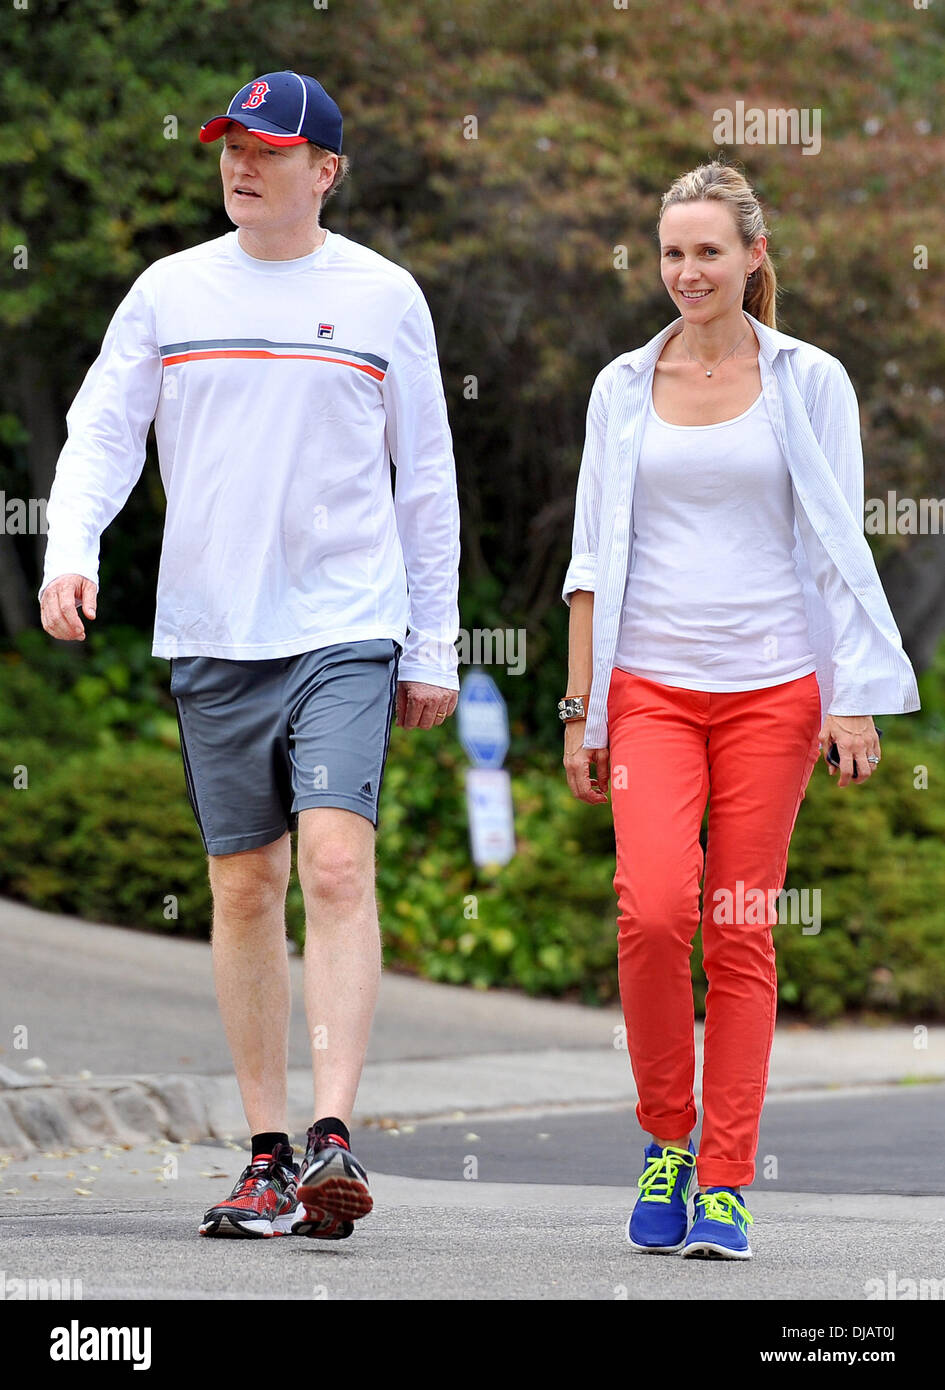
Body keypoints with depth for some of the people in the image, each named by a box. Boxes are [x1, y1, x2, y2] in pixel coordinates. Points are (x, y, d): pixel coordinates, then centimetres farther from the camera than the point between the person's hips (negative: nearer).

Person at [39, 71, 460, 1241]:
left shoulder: (383, 296, 4)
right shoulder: (170, 290, 8)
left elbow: (425, 479, 8)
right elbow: (102, 431, 8)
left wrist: (432, 648, 7)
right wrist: (71, 548, -12)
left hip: (347, 628, -2)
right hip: (210, 631, 3)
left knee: (336, 860, -17)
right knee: (243, 888, 5)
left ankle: (332, 1138, -21)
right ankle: (268, 1155, 12)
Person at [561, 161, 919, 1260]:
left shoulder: (808, 382, 4)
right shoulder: (624, 387, 9)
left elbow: (837, 547, 3)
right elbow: (594, 557, 11)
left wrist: (855, 696, -5)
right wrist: (580, 706, 6)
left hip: (771, 687, -1)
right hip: (651, 686, 1)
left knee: (742, 932, -1)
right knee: (653, 908, -17)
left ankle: (724, 1182, 5)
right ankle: (666, 1134, 4)